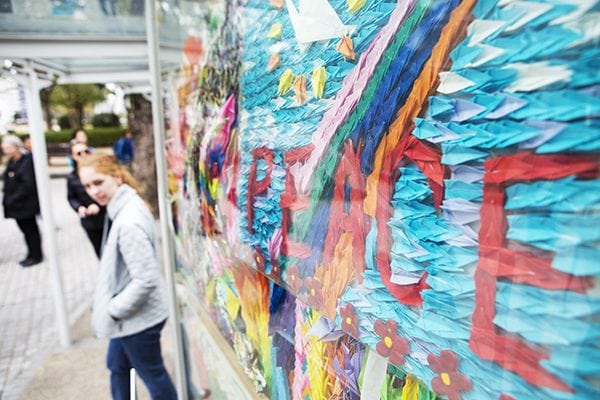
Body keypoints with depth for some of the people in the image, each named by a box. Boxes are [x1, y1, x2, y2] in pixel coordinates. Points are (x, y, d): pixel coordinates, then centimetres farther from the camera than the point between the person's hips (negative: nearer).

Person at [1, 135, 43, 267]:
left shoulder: (27, 161, -16)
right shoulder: (11, 162, 9)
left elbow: (28, 185, -21)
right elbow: (8, 183, 14)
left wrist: (13, 199, -17)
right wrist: (7, 199, 4)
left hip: (25, 204, -8)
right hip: (15, 204, 8)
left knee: (30, 229, 4)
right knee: (26, 229, 15)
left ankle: (35, 256, 17)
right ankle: (32, 254, 25)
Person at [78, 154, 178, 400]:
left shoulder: (129, 222, -30)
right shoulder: (122, 208, 1)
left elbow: (146, 280, -31)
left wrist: (112, 310, -17)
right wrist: (112, 308, 12)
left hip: (138, 317, -10)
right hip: (128, 314, 10)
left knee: (153, 375, 14)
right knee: (117, 367, 29)